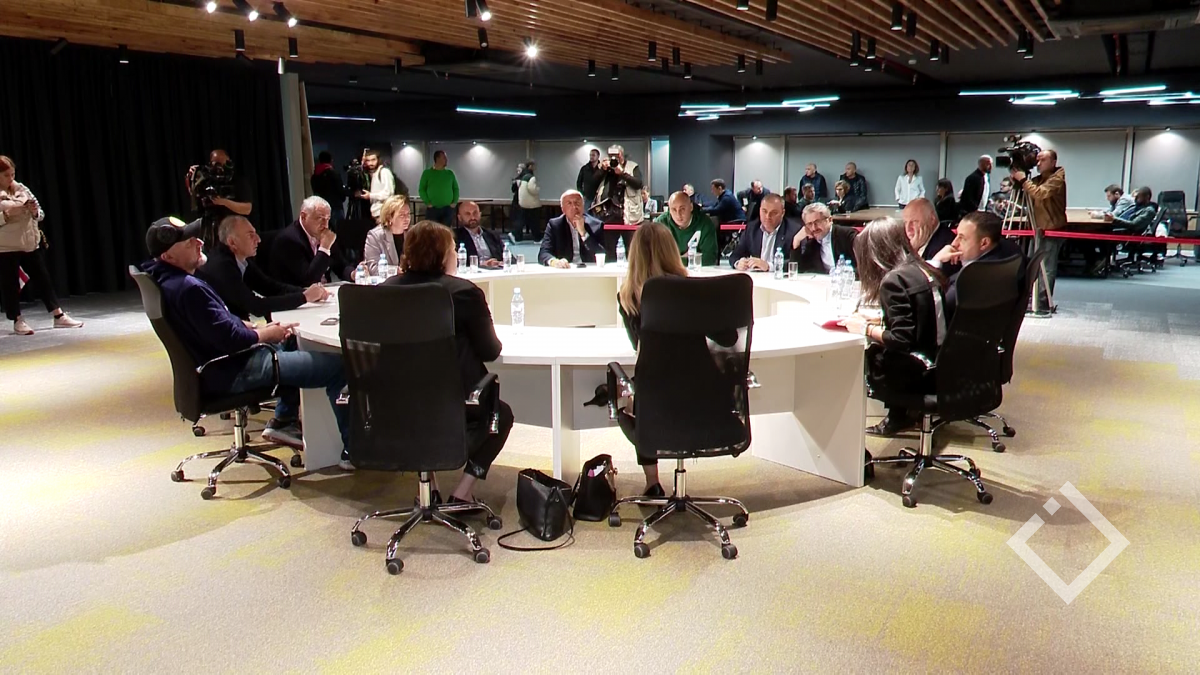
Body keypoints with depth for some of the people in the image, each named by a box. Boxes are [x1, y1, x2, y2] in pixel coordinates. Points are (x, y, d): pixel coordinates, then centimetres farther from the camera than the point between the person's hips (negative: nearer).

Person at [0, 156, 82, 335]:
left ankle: (59, 316, 14)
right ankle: (18, 321, 15)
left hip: (30, 243, 4)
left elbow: (40, 214, 9)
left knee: (43, 279, 8)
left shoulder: (22, 189, 6)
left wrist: (34, 211, -12)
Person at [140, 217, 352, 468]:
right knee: (338, 365, -12)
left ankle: (284, 420, 32)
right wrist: (266, 334, -9)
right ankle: (352, 449, -5)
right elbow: (230, 339, -27)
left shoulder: (168, 278, 6)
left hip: (221, 361, 11)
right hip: (231, 373, -11)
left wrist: (258, 328, 5)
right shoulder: (188, 288, -28)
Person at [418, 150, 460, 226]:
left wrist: (454, 202, 0)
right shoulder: (427, 173, 3)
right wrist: (428, 203, -9)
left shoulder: (450, 173, 11)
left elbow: (456, 188, 13)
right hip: (432, 209, -2)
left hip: (448, 209, 3)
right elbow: (421, 189, 2)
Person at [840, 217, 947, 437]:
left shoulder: (894, 280, -17)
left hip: (919, 373, -8)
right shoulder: (924, 271, 8)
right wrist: (874, 321, 14)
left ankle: (899, 415, 18)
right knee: (873, 351, 18)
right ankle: (900, 413, 17)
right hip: (942, 363, 8)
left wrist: (866, 329, -9)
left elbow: (901, 340, -22)